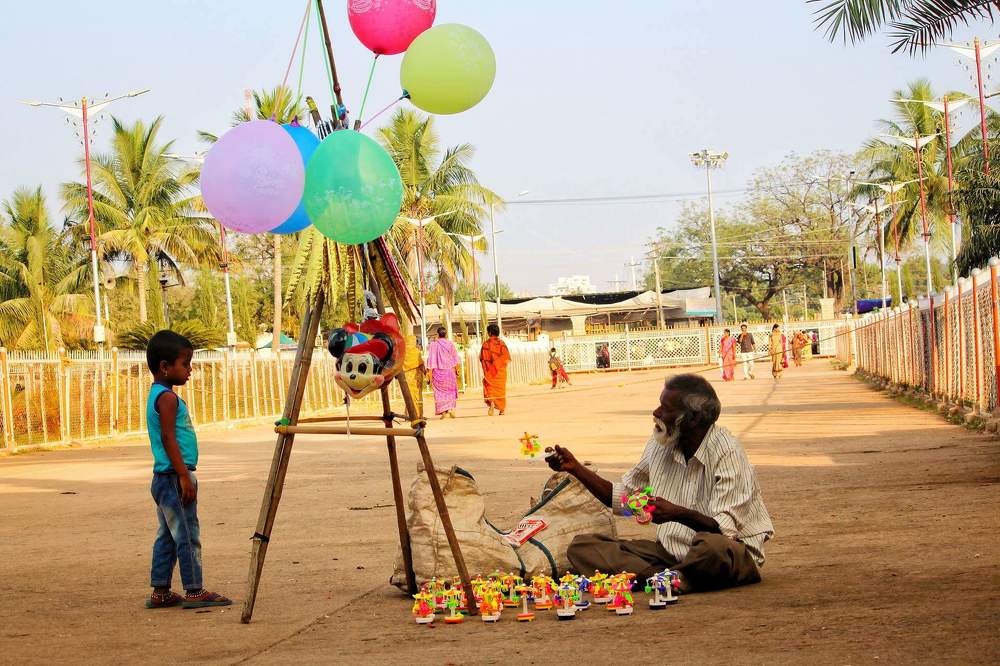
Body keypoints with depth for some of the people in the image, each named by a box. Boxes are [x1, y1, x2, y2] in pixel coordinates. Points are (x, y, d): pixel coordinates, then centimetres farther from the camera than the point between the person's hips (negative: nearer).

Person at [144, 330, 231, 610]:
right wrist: (184, 476, -22)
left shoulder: (158, 395, 15)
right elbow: (168, 439, -22)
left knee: (168, 536, 13)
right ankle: (194, 592, -1)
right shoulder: (168, 398, -15)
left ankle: (160, 592, 16)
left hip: (164, 478, 10)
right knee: (188, 536, -5)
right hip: (174, 477, -10)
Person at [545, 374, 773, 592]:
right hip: (672, 551, 6)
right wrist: (575, 468, 7)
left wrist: (678, 514, -40)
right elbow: (621, 498, 17)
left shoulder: (726, 452, -17)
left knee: (713, 547, -44)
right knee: (581, 547, -10)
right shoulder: (660, 444, 4)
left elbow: (724, 528, -24)